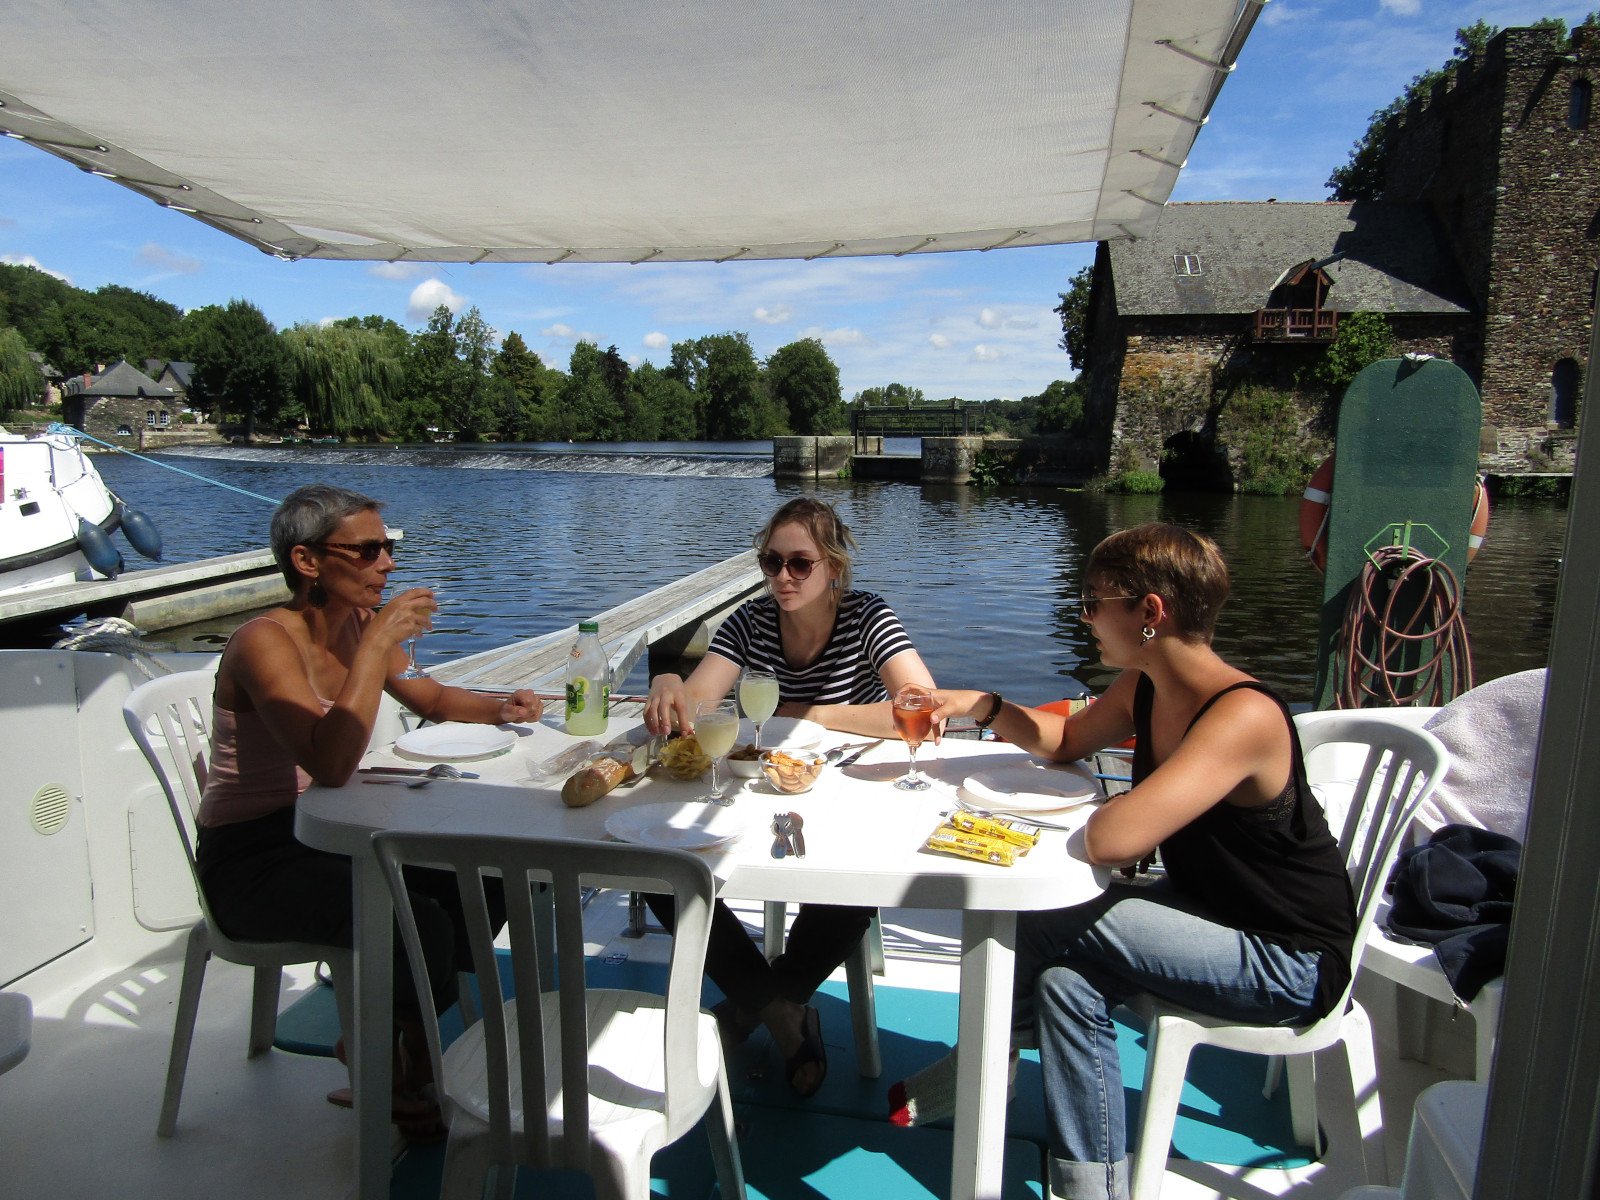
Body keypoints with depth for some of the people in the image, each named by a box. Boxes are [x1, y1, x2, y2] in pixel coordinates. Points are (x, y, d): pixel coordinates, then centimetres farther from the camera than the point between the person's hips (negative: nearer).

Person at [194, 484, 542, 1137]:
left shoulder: (361, 623, -1)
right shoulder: (265, 641, -23)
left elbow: (427, 697, 16)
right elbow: (331, 764, -37)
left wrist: (498, 707, -3)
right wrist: (377, 642, -34)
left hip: (324, 832, 8)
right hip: (248, 859, -8)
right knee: (420, 924, -26)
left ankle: (381, 1062, 14)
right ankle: (400, 1079, 7)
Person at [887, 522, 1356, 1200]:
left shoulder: (1243, 715, -31)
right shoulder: (1141, 690, -3)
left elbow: (1110, 840, -40)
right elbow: (1067, 739, 16)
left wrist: (1112, 811, -15)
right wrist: (984, 706, 0)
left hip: (1293, 963, -8)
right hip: (1209, 912, 8)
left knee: (1052, 927, -19)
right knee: (1065, 977, -11)